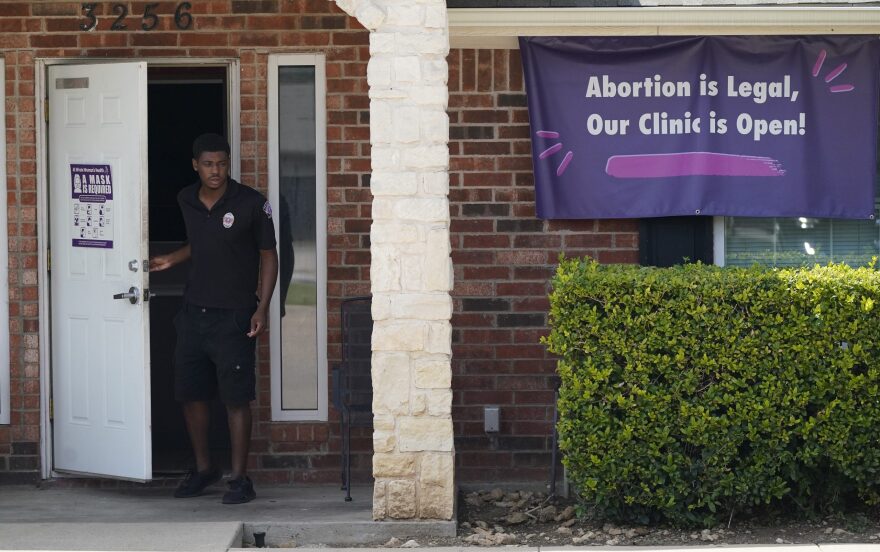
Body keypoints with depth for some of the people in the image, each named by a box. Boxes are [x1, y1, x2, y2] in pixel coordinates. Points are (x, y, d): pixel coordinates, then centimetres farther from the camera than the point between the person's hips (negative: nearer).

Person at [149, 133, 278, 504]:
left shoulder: (251, 203, -10)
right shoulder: (187, 201, 6)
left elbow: (268, 255, -4)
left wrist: (262, 308, -12)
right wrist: (172, 260, 9)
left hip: (233, 316, -5)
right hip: (194, 312, 5)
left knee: (236, 399, -4)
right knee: (190, 394, 10)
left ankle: (239, 479, 4)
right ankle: (203, 468, 26)